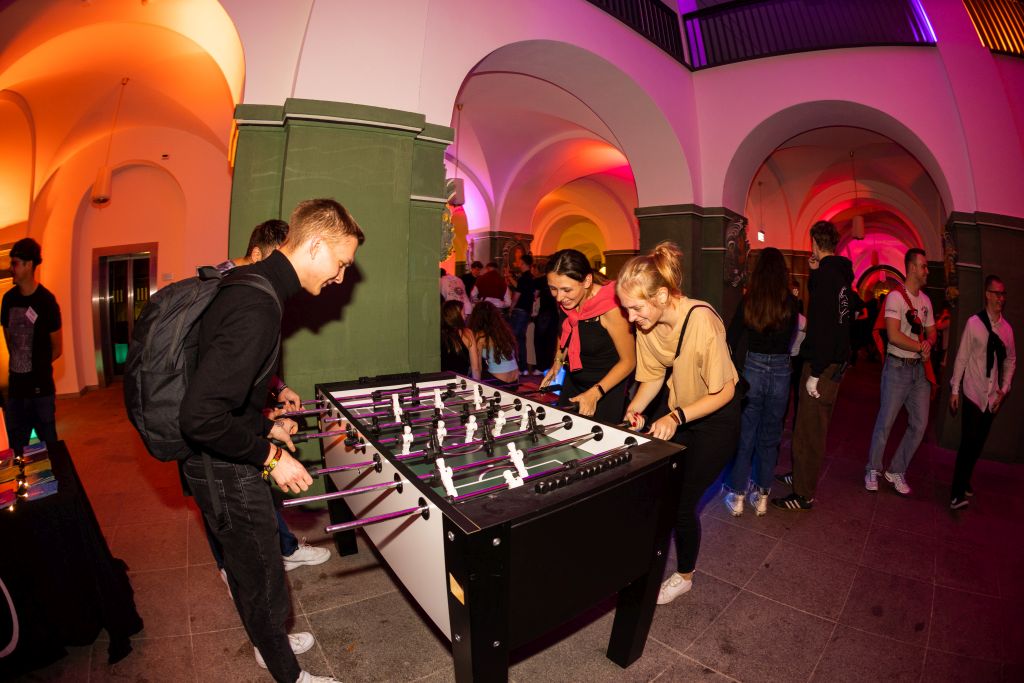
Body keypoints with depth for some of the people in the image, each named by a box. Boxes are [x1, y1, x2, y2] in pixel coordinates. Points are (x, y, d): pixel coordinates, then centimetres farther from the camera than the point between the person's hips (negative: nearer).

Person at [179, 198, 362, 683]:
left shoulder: (247, 283, 3)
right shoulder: (258, 307, -30)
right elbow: (200, 416, -33)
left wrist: (265, 424, 13)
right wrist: (271, 455, -21)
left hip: (219, 461, 10)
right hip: (225, 469, -10)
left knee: (248, 564, 28)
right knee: (264, 581, 12)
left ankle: (270, 642, 52)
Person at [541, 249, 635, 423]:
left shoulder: (609, 307, -27)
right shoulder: (565, 300, -10)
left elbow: (628, 361, -18)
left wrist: (595, 393, -25)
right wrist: (558, 362, 1)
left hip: (607, 388, -6)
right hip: (573, 381, 6)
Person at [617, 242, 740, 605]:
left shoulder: (701, 320, -32)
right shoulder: (647, 323, -13)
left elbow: (725, 391, -23)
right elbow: (654, 375, 0)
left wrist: (677, 417, -34)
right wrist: (635, 409, -16)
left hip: (715, 420, -5)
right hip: (676, 416, 6)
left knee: (682, 503, 2)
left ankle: (684, 576, 29)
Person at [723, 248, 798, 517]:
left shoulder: (748, 301, -7)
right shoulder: (791, 303, -4)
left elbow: (731, 339, -5)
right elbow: (792, 338, 4)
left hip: (753, 370, -1)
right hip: (781, 372, 1)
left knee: (744, 435, 9)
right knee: (770, 437, 14)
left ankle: (737, 497, 16)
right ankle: (762, 497, 25)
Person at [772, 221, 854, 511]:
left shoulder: (825, 275, -17)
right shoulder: (841, 273, 10)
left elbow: (822, 327, -24)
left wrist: (815, 373, -22)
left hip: (822, 364, -10)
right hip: (837, 361, 10)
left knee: (809, 430, -2)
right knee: (815, 426, 21)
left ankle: (804, 495, 9)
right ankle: (802, 474, 36)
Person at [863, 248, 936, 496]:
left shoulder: (925, 300, 13)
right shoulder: (896, 296, -10)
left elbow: (931, 333, 15)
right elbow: (894, 335, -20)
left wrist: (929, 343, -7)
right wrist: (921, 347, -10)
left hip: (920, 368, 7)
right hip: (898, 367, -7)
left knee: (919, 424, 7)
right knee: (885, 422, -2)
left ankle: (896, 471, 21)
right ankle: (872, 471, 14)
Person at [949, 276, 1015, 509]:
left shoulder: (1007, 329, 4)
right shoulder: (974, 323, -8)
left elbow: (1010, 361, 14)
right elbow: (962, 357, -5)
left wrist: (1004, 390, 5)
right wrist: (954, 389, -4)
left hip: (992, 396, 4)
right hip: (973, 392, -4)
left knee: (978, 443, 10)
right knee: (969, 442, -9)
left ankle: (964, 483, 26)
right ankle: (957, 493, -5)